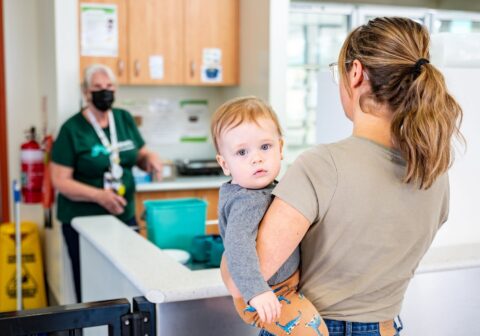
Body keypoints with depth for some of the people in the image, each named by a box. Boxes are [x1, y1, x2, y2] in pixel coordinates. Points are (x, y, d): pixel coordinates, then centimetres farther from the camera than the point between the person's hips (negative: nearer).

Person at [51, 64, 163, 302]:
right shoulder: (72, 129, -10)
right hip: (83, 221, -4)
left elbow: (141, 156, 15)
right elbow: (60, 181, -12)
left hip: (124, 217, 5)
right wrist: (99, 195, -26)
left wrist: (150, 159, -10)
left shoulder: (124, 119, 4)